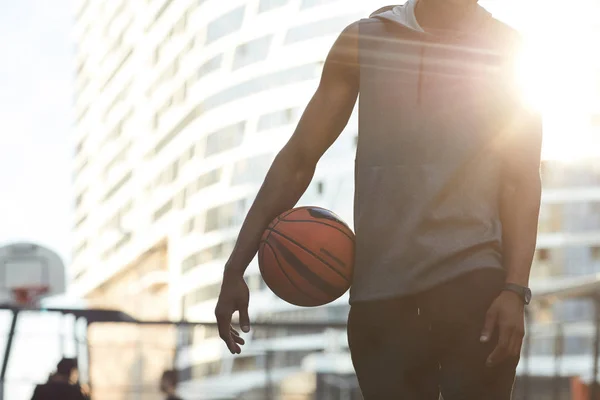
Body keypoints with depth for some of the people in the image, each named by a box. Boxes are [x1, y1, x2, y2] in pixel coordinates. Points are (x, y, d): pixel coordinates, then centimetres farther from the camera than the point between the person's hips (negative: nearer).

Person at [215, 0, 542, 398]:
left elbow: (523, 181, 4)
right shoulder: (364, 41, 12)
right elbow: (299, 158, 12)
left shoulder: (507, 49, 8)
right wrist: (235, 268, 6)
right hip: (378, 290, 2)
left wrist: (515, 290, -10)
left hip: (473, 280, -2)